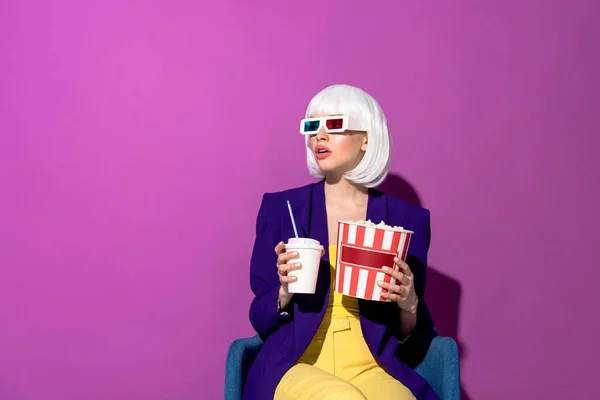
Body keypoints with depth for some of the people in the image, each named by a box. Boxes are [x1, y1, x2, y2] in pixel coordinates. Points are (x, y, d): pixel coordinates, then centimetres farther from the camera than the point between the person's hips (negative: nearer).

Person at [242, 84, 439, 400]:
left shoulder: (408, 219, 4)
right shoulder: (281, 208, 3)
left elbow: (414, 341, 8)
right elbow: (261, 321, 5)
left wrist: (409, 305, -14)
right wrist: (285, 292, -15)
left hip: (373, 370, 1)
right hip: (296, 368, -1)